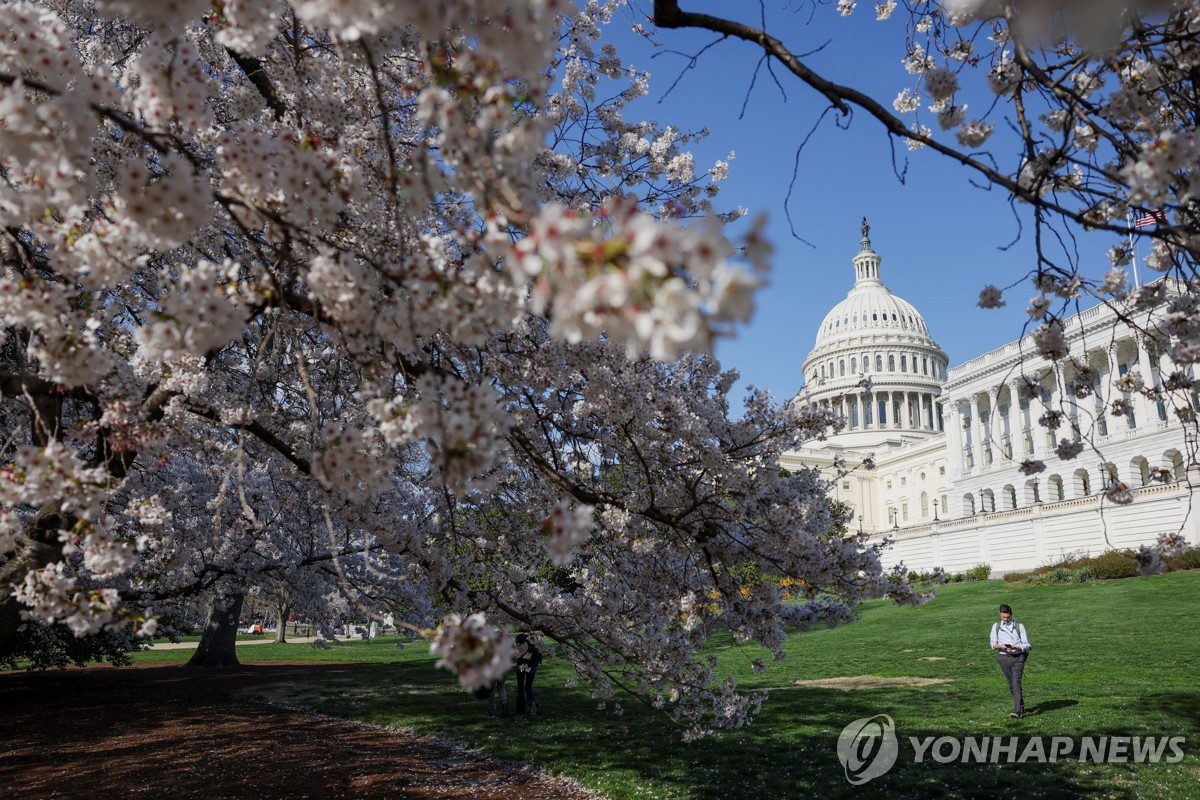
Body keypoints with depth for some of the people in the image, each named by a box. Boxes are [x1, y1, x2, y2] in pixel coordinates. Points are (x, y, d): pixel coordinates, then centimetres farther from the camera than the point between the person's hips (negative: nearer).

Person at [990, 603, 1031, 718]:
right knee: (1011, 684, 9)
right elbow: (993, 644, 6)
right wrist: (1001, 646, -16)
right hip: (1004, 658, 3)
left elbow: (1026, 645, 0)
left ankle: (1017, 711, -20)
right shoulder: (996, 626, 7)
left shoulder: (1019, 626, 0)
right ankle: (1021, 707, 28)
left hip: (1017, 658, -3)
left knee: (1016, 682, -15)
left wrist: (1015, 647, -19)